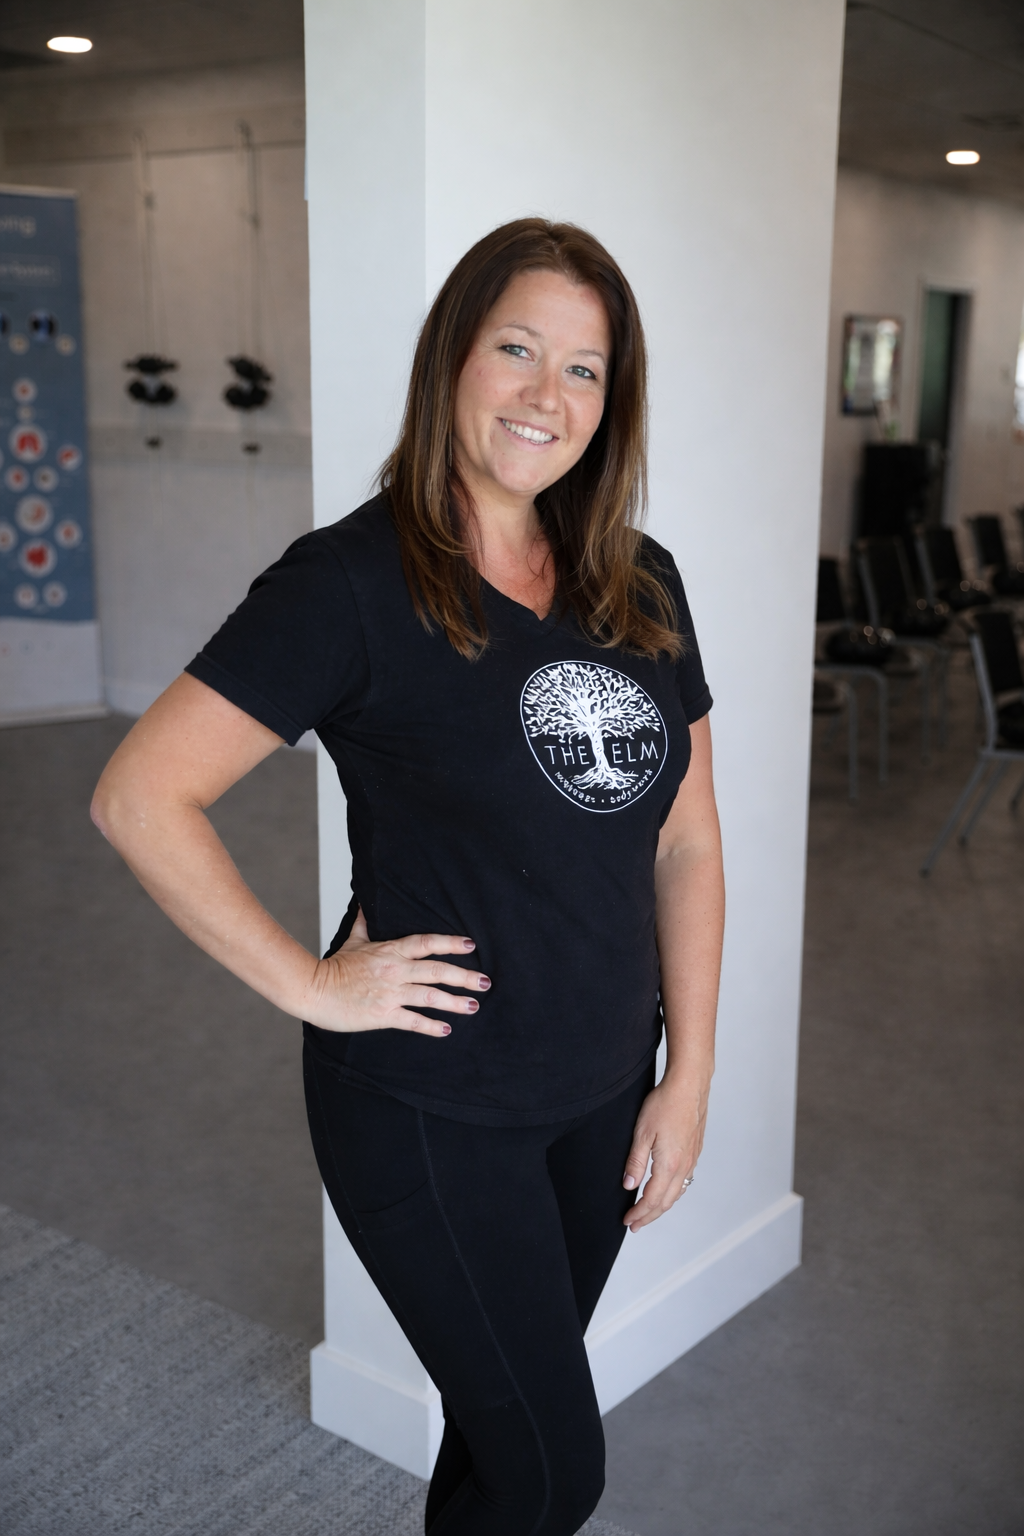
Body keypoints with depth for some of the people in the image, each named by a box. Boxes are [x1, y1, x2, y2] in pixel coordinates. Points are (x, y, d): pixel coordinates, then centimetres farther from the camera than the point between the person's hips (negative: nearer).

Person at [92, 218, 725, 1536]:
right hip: (430, 1110, -5)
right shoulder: (354, 583, -16)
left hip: (604, 1091, 6)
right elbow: (139, 798, -18)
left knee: (505, 1416, 23)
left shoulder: (642, 589, 2)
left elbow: (685, 839, 5)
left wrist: (689, 1078, 2)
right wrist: (314, 988, -17)